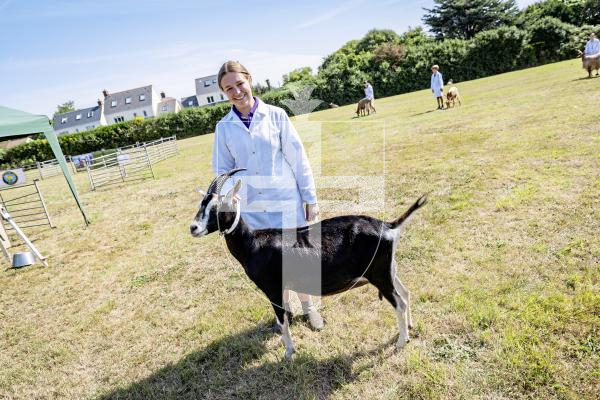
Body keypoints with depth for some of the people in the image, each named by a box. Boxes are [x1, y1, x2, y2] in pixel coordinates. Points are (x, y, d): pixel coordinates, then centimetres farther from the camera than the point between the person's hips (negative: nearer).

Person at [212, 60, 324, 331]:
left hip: (285, 202, -2)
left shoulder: (276, 115, -5)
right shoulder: (224, 127, 0)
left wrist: (311, 198, -3)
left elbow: (298, 159, -3)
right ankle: (284, 308, 38)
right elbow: (223, 170, 6)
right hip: (250, 208, 2)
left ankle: (308, 306, 33)